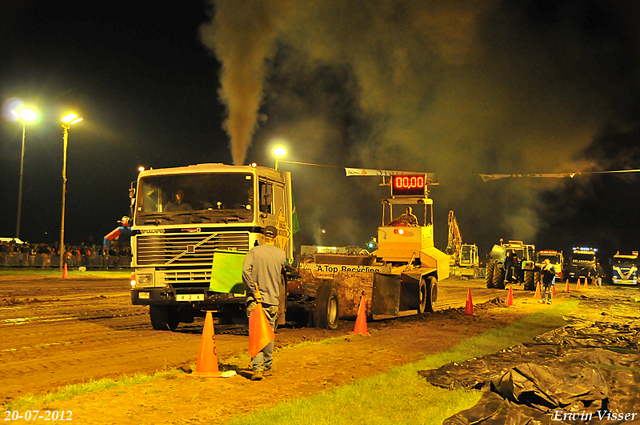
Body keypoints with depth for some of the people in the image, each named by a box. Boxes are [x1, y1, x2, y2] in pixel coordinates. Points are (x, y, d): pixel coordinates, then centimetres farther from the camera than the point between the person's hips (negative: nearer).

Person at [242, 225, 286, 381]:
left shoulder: (254, 251, -3)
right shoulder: (281, 254, 4)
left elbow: (246, 271, -16)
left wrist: (253, 291, -12)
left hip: (255, 299, -2)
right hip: (272, 299, 2)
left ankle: (257, 368, -12)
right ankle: (267, 367, 23)